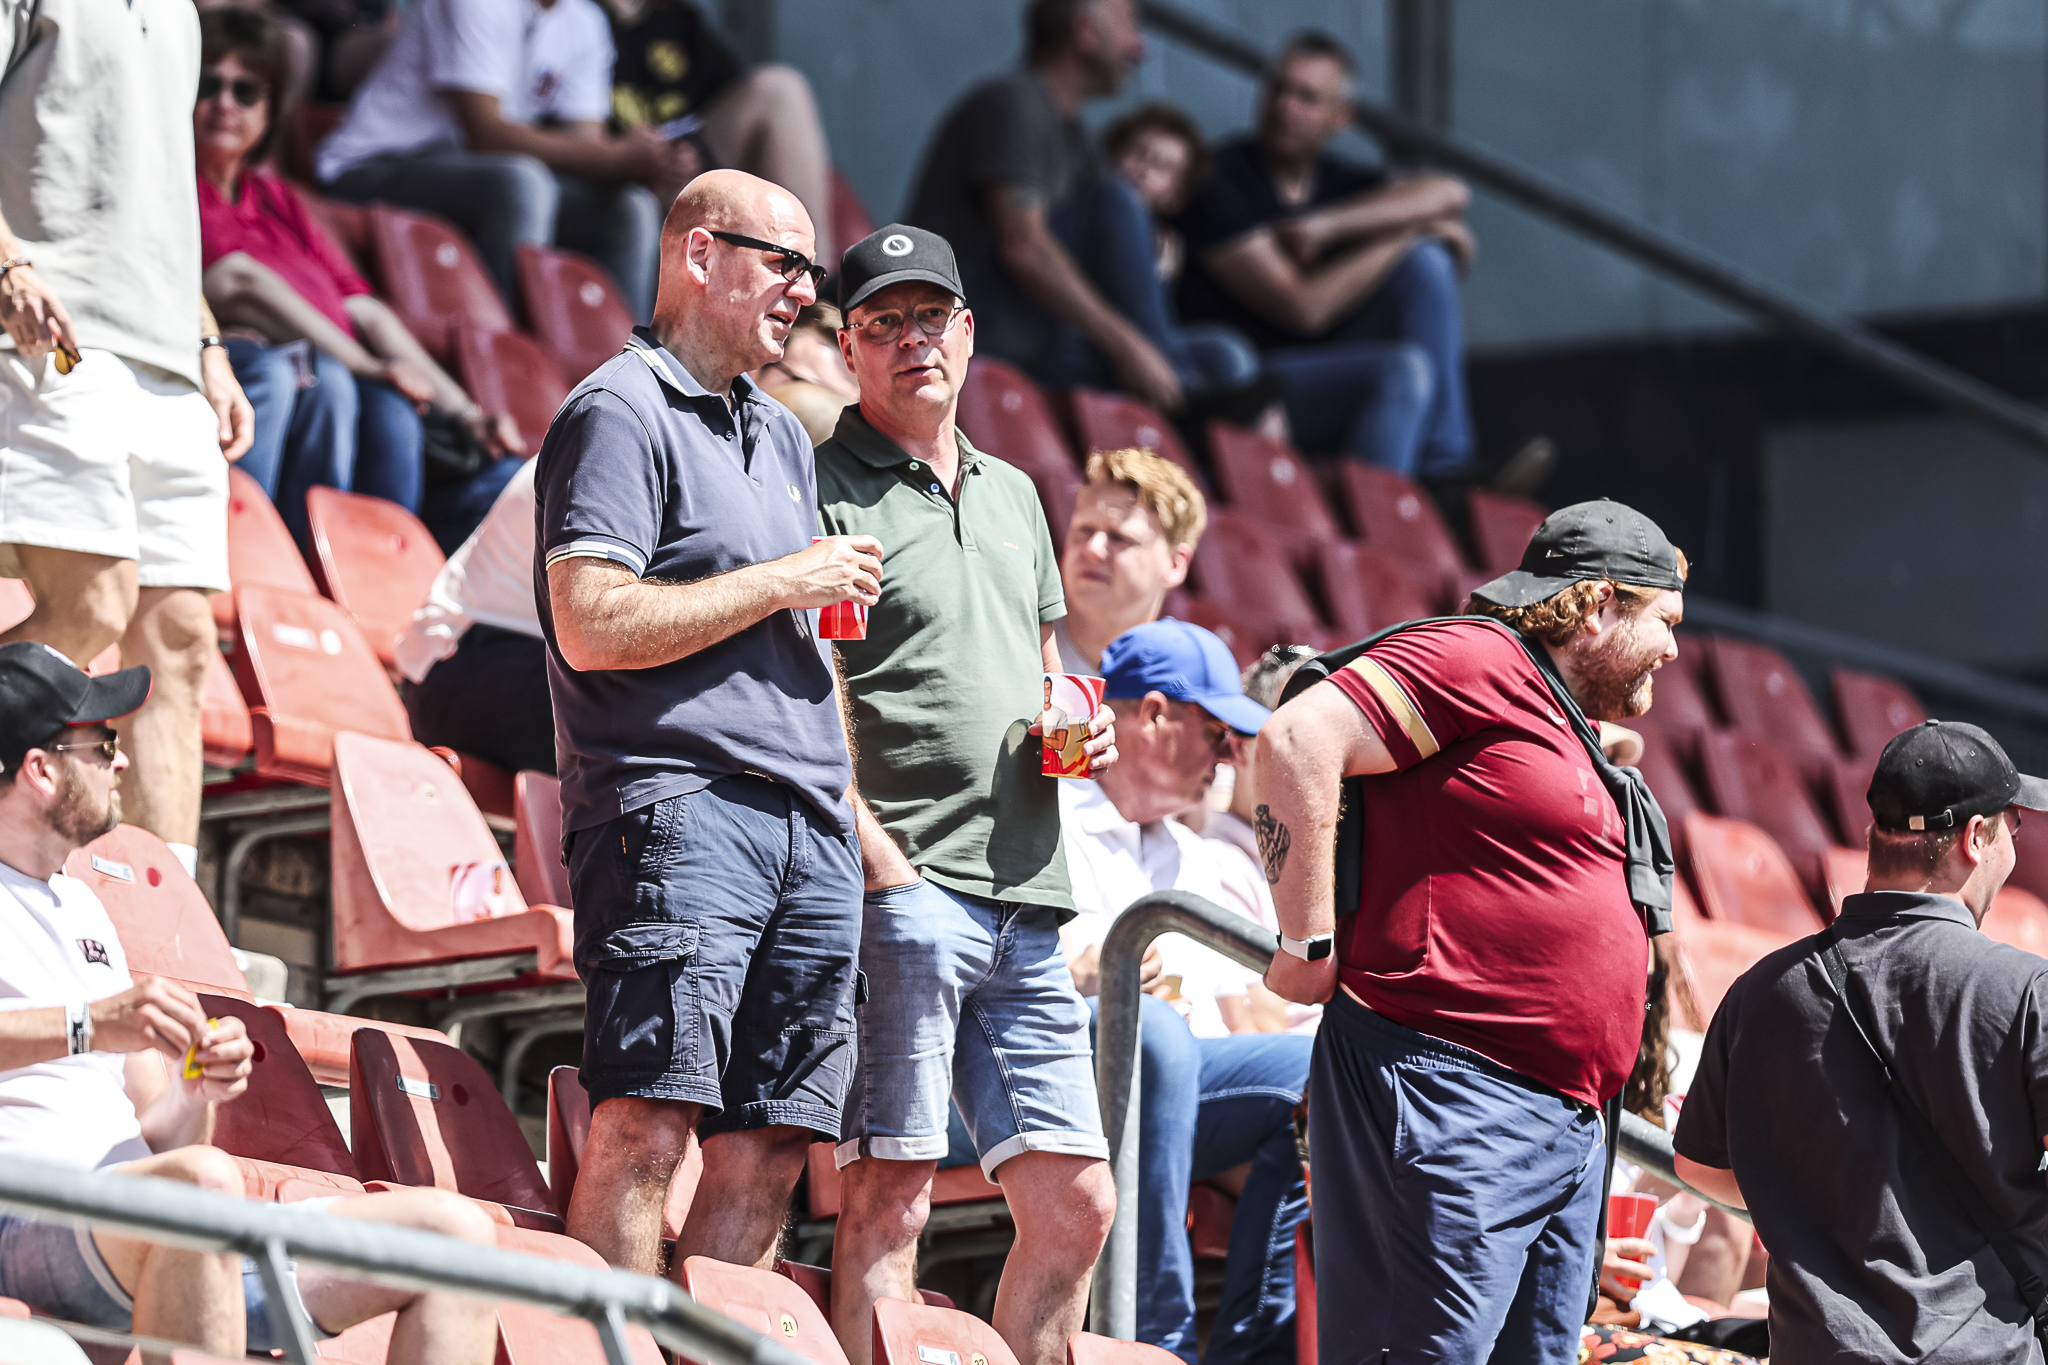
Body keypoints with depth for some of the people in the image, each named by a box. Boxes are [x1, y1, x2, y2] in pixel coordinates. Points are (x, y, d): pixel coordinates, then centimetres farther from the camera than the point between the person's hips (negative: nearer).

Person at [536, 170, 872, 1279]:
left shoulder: (782, 436, 25)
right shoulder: (620, 413, -4)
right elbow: (593, 624, -16)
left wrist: (856, 812, 20)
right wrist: (786, 582, -9)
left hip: (809, 832, 8)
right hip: (678, 809, -8)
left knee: (769, 1147, 2)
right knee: (648, 1123, -16)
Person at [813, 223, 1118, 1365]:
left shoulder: (1014, 494, 22)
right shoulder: (823, 489, -2)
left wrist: (1076, 730, 7)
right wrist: (884, 867, -20)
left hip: (1025, 911, 7)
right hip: (903, 887, -7)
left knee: (1076, 1205, 5)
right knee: (891, 1192, -12)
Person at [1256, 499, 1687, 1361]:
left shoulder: (1565, 731, 24)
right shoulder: (1477, 662, -6)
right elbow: (1299, 739, -17)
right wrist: (1311, 945, -15)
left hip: (1565, 1125, 10)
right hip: (1454, 1099, -10)